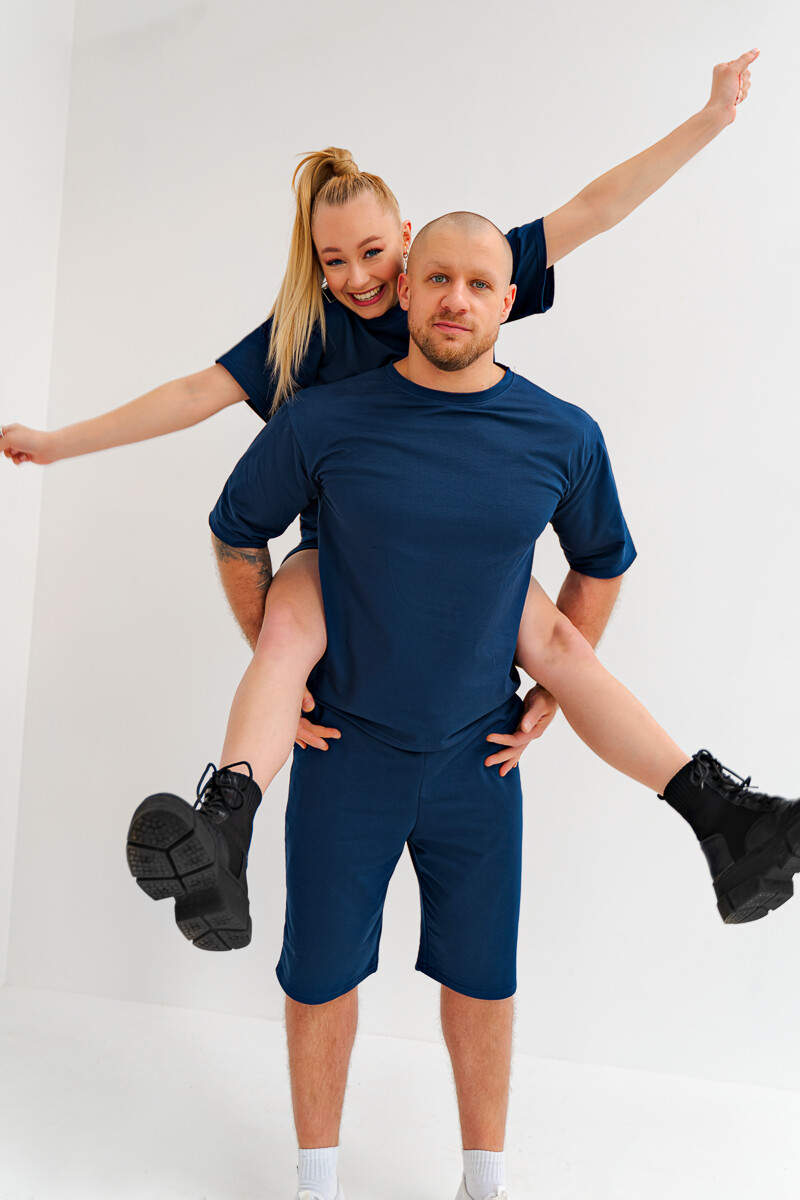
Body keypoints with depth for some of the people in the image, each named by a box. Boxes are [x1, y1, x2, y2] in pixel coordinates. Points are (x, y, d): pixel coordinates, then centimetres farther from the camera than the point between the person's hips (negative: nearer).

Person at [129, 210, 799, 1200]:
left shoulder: (563, 437, -5)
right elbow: (236, 533, 7)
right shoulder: (322, 422, -9)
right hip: (345, 750, -1)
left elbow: (604, 562, 13)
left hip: (478, 753, 1)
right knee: (322, 975, 10)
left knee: (481, 977, 13)